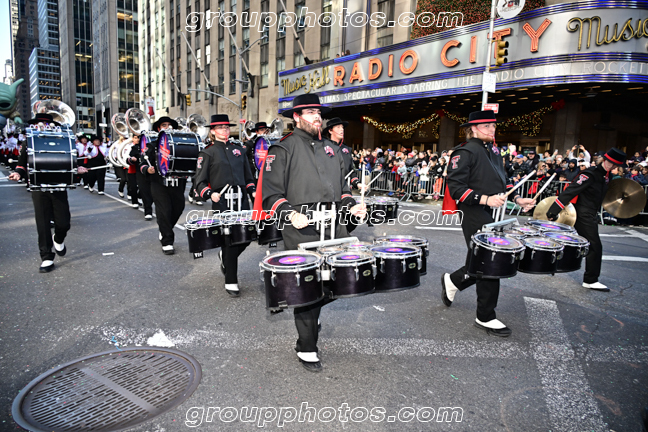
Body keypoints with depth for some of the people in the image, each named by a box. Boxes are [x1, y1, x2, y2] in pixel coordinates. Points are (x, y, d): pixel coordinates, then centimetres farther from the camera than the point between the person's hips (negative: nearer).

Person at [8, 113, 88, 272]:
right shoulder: (28, 144, 4)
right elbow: (22, 165, 10)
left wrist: (77, 169, -8)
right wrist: (18, 173, -11)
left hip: (59, 189, 0)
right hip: (39, 191, 0)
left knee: (63, 224, 0)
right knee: (43, 225, -2)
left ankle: (58, 240, 36)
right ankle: (47, 258, 9)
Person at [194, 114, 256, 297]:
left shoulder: (238, 149, 17)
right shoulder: (208, 153, 2)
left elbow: (247, 175, 23)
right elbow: (200, 182, -1)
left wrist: (252, 191, 7)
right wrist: (210, 194, -19)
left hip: (241, 199, 5)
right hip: (221, 201, -5)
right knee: (230, 239, -6)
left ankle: (225, 257, 36)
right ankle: (230, 282, 7)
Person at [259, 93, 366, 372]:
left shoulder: (329, 149, 18)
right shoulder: (283, 149, -2)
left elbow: (341, 187, 24)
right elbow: (271, 193, -7)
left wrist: (351, 206, 6)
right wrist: (291, 214, -21)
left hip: (334, 228, 7)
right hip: (302, 233, -6)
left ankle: (309, 308, 35)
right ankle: (306, 350, 20)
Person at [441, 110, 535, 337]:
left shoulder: (493, 151, 15)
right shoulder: (465, 152, -12)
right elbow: (456, 188, -19)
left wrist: (517, 199, 9)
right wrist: (485, 199, -25)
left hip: (494, 216, 9)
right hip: (476, 218, -9)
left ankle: (452, 280, 37)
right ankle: (486, 317, 11)